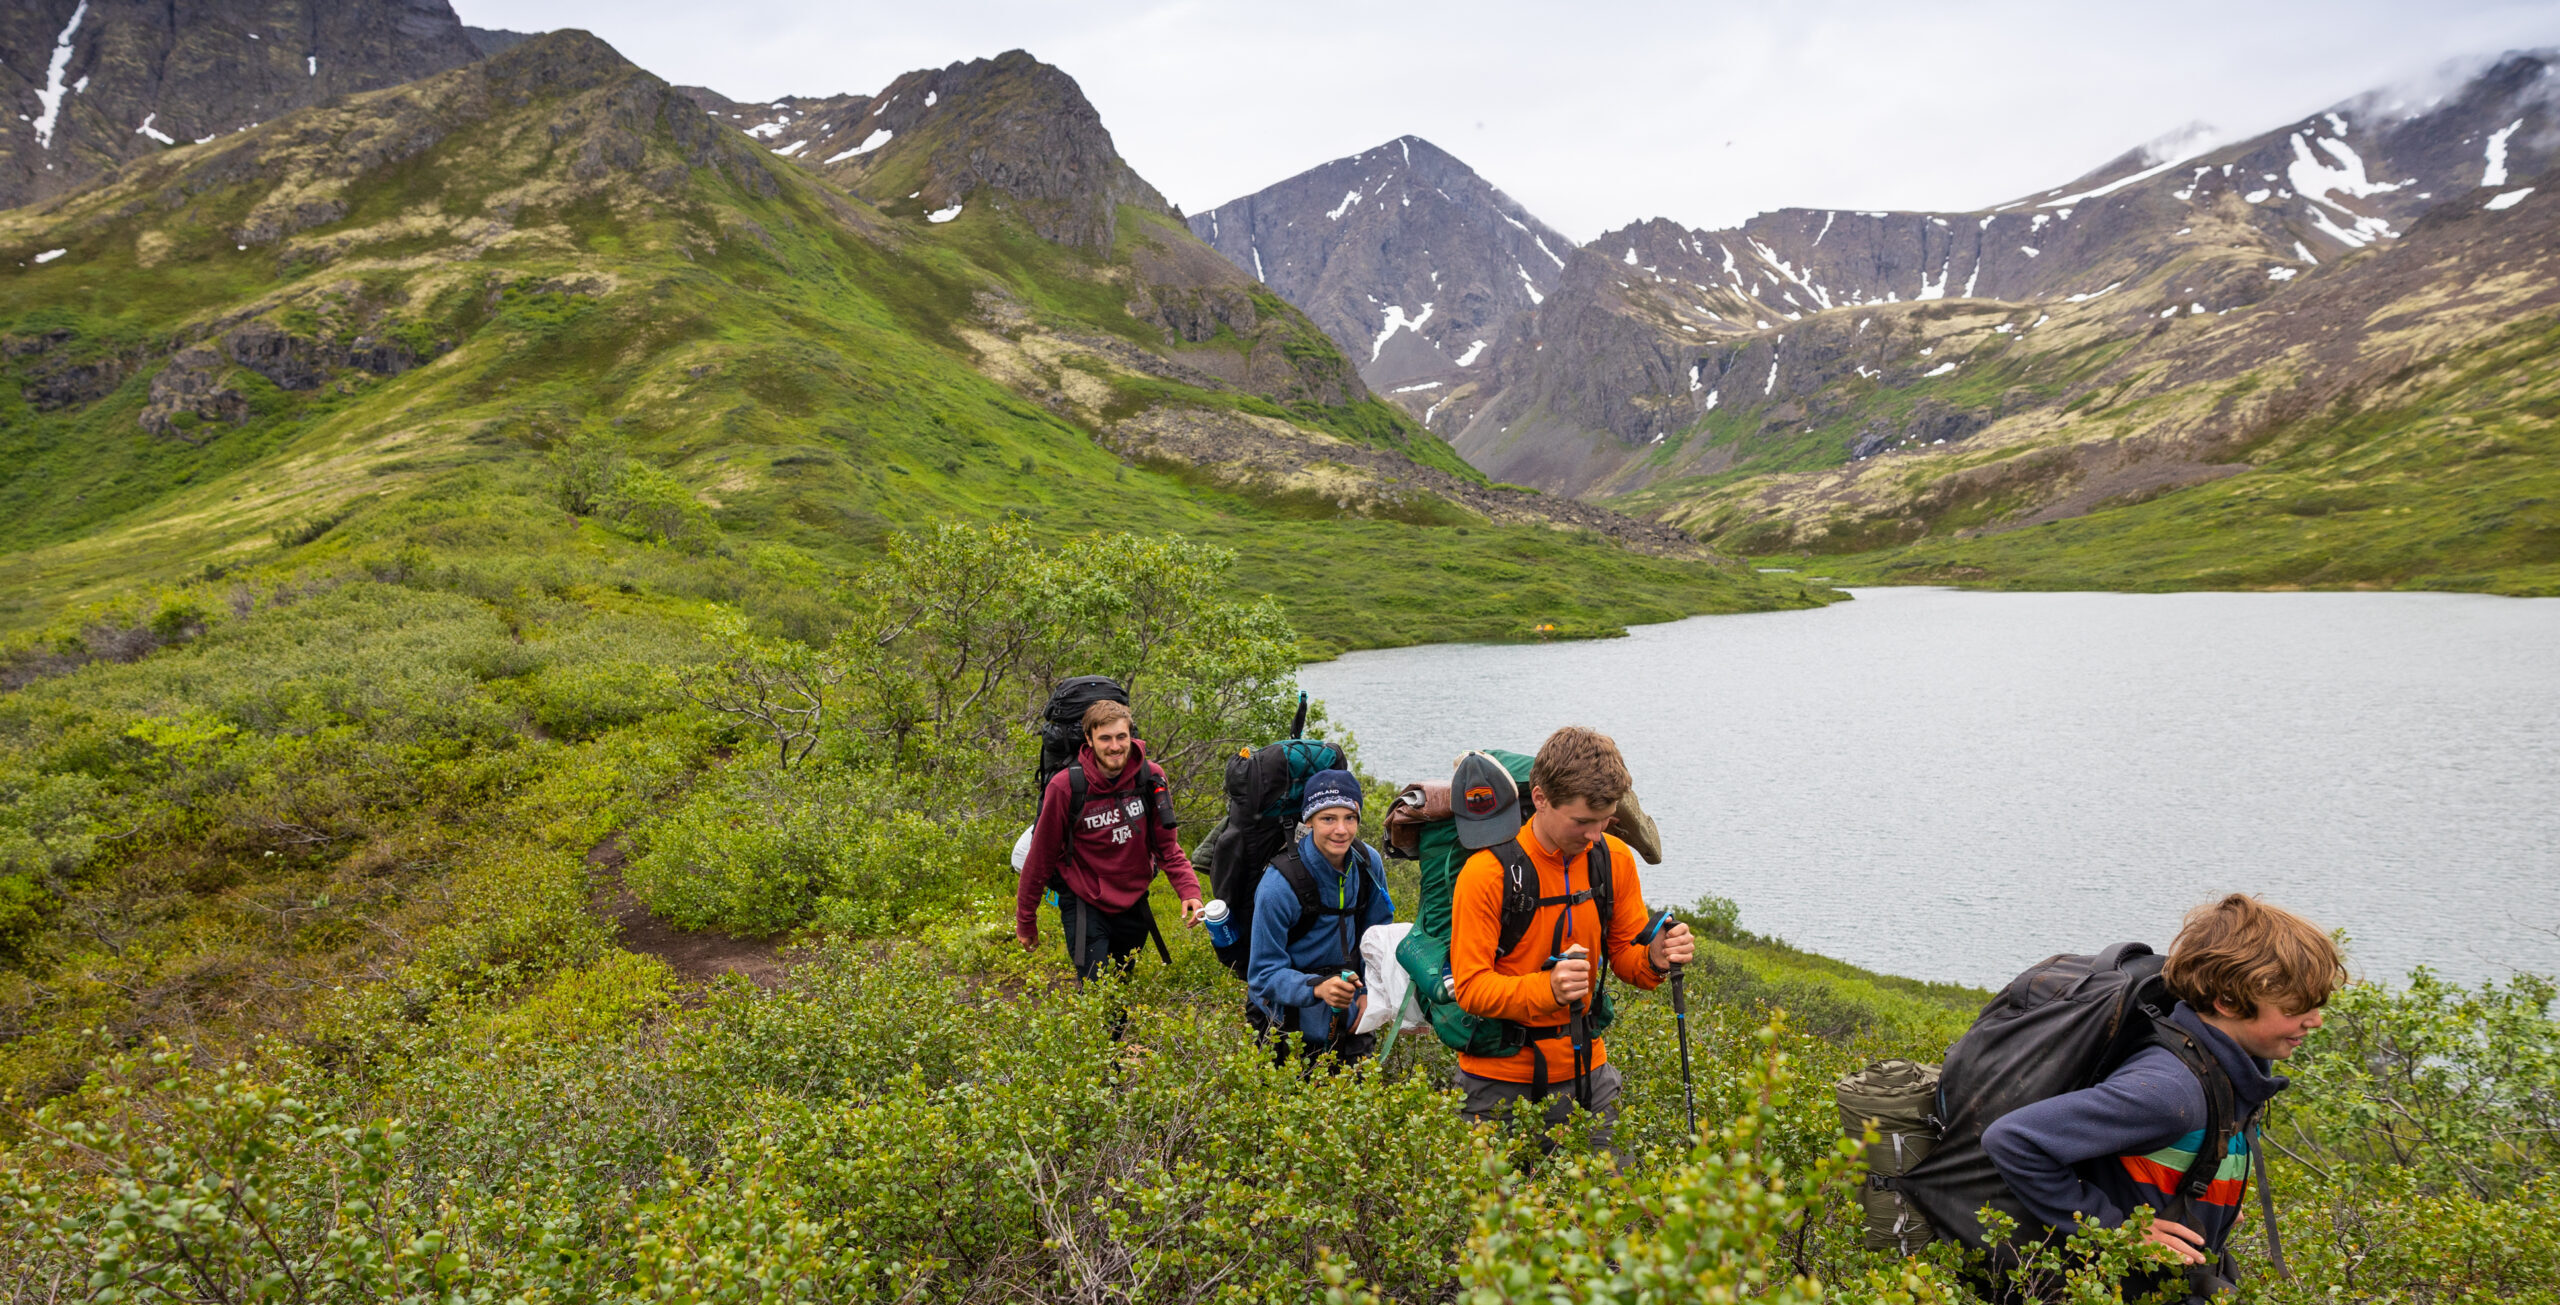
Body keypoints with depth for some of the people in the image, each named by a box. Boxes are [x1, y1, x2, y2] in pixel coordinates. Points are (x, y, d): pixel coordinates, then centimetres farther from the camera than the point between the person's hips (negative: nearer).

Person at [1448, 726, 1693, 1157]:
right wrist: (1547, 988, -35)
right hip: (1500, 1080, -4)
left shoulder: (1614, 858, -3)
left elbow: (1624, 952, 8)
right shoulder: (1486, 872, -19)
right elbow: (1470, 987, -18)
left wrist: (1654, 958, -16)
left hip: (1585, 1070, 4)